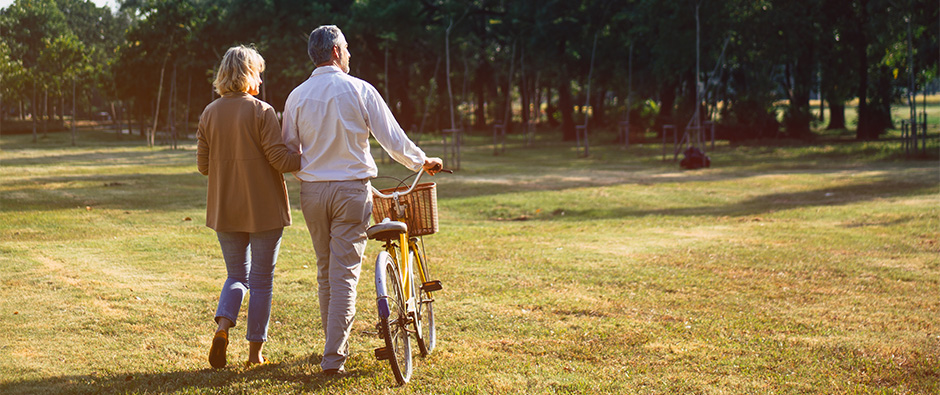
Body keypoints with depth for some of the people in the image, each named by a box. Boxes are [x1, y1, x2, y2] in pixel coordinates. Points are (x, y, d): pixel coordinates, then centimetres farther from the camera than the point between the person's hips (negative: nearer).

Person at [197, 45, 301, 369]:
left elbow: (203, 165, 6)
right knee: (261, 280, 8)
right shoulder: (262, 112, -12)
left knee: (236, 275, 18)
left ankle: (223, 325, -7)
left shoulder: (209, 114, 3)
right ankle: (255, 352, 12)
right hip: (263, 209, -4)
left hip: (225, 210, 4)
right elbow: (279, 158, -16)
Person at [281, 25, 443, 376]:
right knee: (345, 274, -2)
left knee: (326, 272, 16)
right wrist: (422, 162, 12)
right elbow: (393, 139, -5)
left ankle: (336, 345, 27)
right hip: (351, 189, -3)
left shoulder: (297, 96, 2)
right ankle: (333, 357, -5)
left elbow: (288, 152, 7)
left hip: (312, 192, 3)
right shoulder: (359, 90, -6)